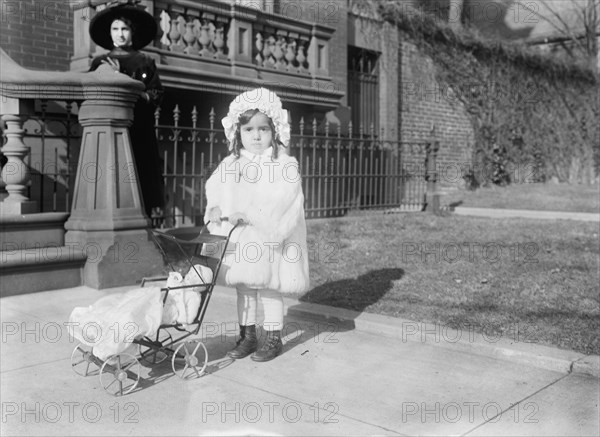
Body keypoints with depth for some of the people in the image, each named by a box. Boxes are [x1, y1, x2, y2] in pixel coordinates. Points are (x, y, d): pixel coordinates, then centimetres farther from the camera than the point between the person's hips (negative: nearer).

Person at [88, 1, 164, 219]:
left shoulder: (145, 62, 12)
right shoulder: (100, 62, 14)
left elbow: (157, 94, 5)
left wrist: (137, 97, -12)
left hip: (139, 133, 0)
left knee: (140, 182, -6)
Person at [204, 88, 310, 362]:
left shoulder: (284, 164, -9)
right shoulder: (230, 164, 6)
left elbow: (280, 199, -20)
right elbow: (213, 188, 6)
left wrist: (248, 213, -29)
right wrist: (215, 208, -15)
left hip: (268, 238, -5)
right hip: (237, 239, 5)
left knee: (268, 287, 5)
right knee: (243, 287, 14)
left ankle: (274, 338, 22)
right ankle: (247, 335, 30)